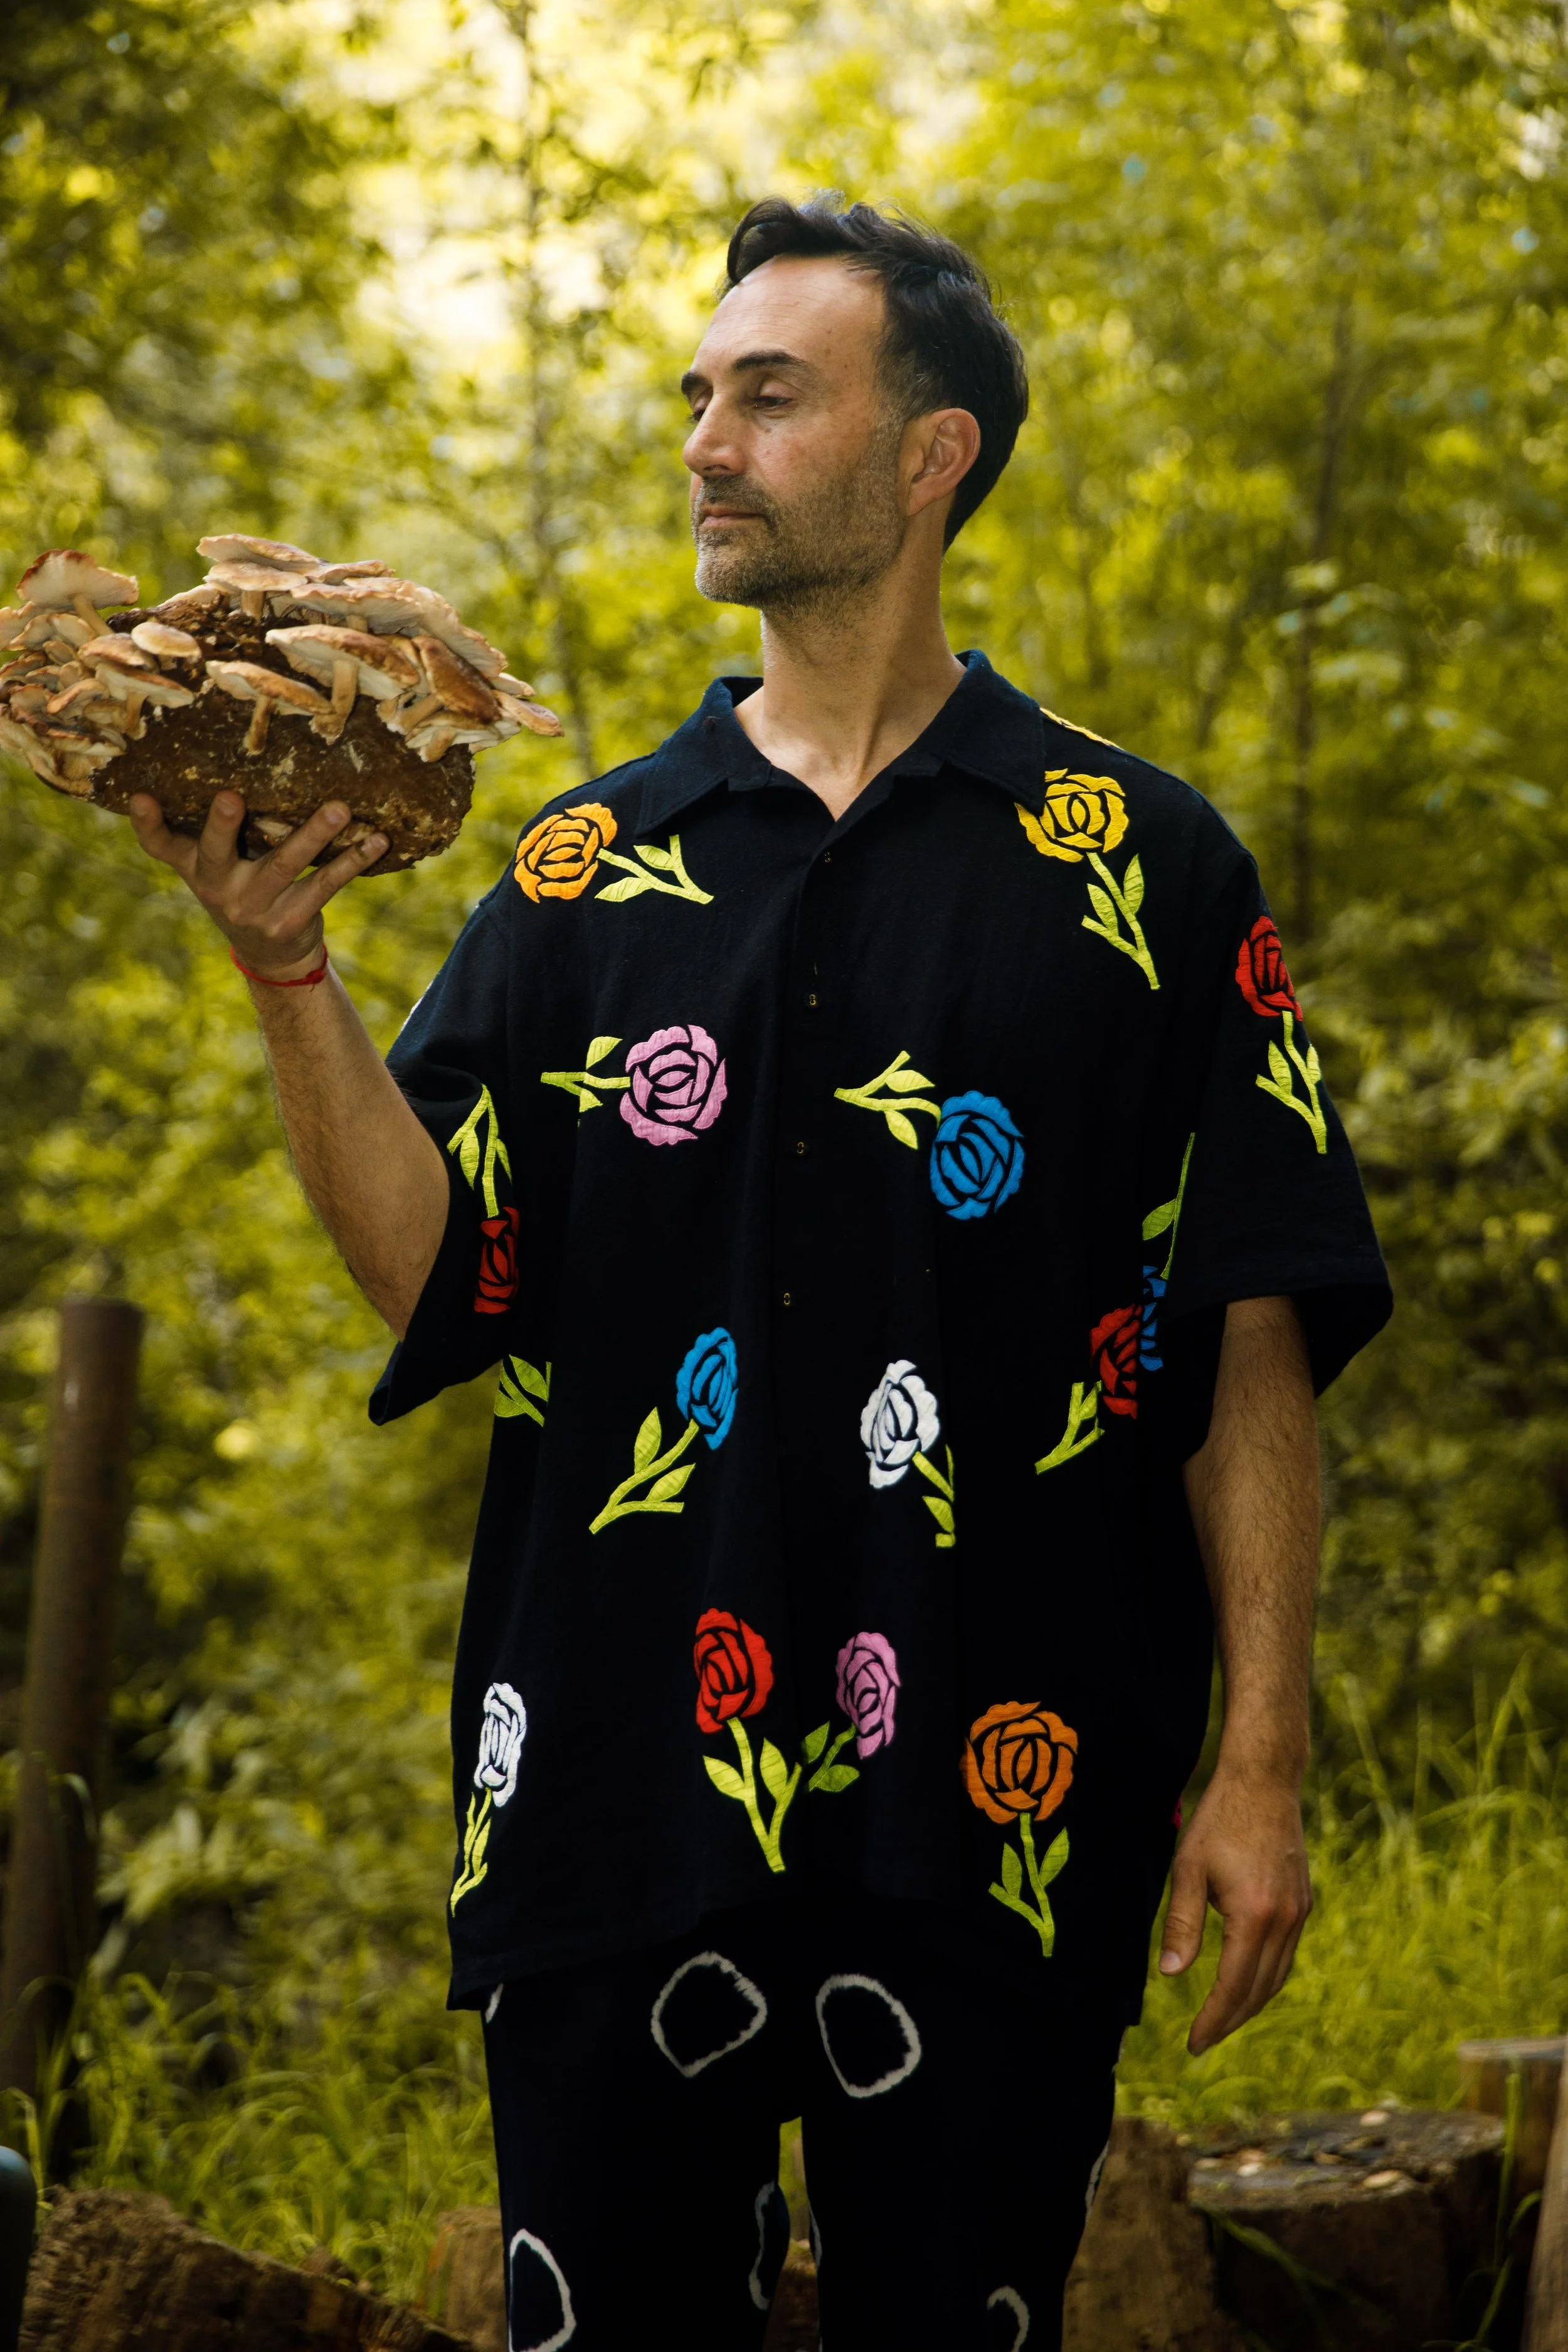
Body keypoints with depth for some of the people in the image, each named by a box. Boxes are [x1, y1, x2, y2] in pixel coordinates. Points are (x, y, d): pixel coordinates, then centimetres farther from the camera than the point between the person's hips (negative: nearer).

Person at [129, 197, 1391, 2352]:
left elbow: (1251, 1344, 1)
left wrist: (1261, 1766, -5)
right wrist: (285, 972, -11)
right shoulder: (582, 874, 10)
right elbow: (439, 1283, 1)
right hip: (612, 1792, 2)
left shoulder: (1137, 867, 4)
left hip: (995, 1826, -2)